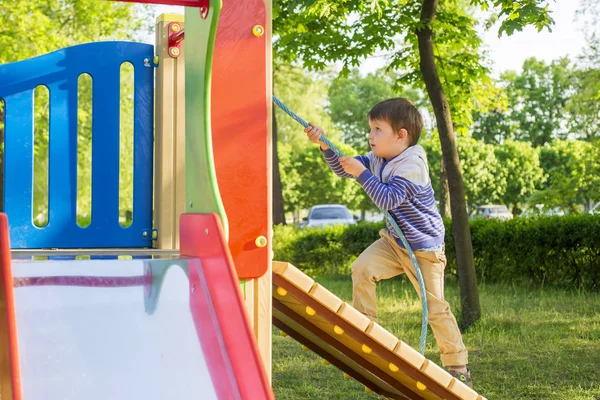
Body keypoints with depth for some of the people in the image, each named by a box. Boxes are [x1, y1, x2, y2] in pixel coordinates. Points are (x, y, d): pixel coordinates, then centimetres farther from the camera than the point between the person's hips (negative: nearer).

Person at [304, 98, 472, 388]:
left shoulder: (411, 164, -24)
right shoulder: (378, 159, 1)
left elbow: (388, 199, -32)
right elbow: (343, 170, 5)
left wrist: (362, 173, -31)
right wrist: (324, 145, -10)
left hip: (424, 248, -7)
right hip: (394, 241, 7)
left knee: (435, 307, -4)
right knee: (362, 268, -14)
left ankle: (458, 367, 10)